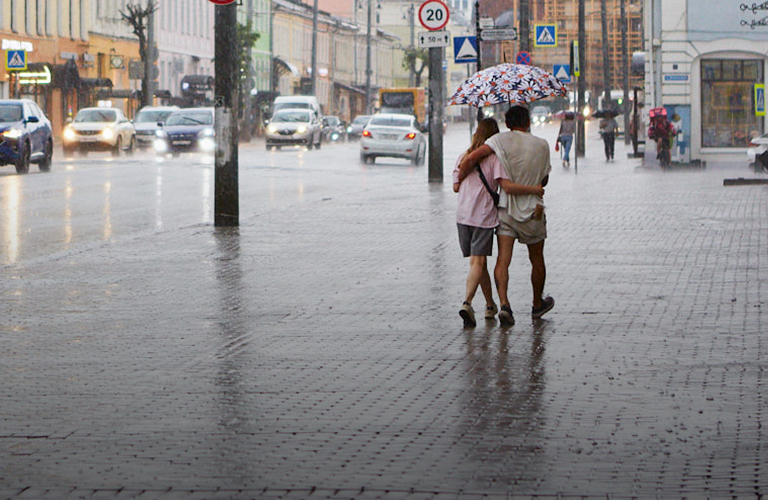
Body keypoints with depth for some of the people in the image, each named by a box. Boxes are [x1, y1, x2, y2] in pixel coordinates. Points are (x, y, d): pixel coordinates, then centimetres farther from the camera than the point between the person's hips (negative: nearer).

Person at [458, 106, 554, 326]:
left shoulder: (501, 140, -9)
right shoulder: (542, 145, -4)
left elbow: (470, 159, -17)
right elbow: (544, 180, 7)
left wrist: (459, 180, -1)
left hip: (507, 208, -1)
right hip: (532, 209, 1)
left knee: (503, 259, -6)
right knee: (537, 259, 19)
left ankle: (503, 303, -26)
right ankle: (538, 304, 34)